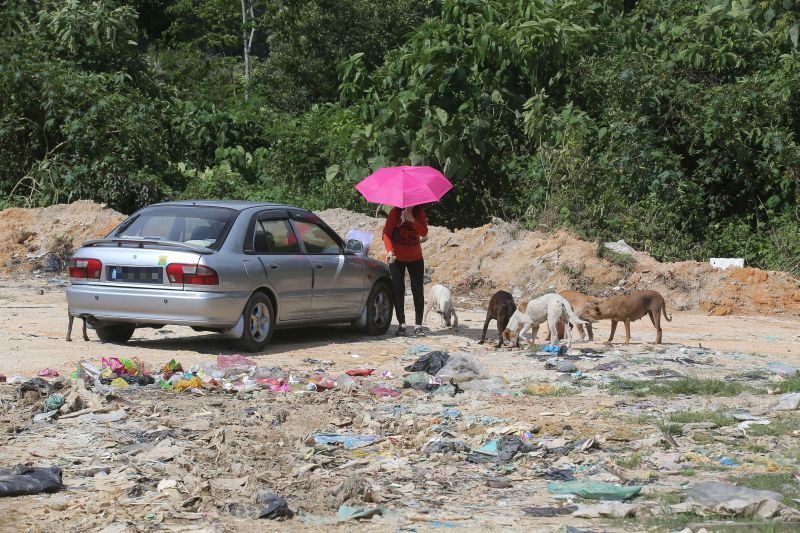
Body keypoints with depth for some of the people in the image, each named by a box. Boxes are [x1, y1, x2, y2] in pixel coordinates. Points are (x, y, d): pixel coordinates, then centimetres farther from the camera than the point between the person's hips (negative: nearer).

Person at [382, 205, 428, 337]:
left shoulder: (419, 212, -2)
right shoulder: (395, 212, -8)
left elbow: (424, 232, -10)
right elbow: (386, 232, -12)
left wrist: (412, 220, -25)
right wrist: (389, 250, -27)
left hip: (415, 258, 1)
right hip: (397, 258, -1)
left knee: (418, 291, -2)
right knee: (398, 290, -3)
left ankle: (418, 325, 2)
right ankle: (402, 324, 2)